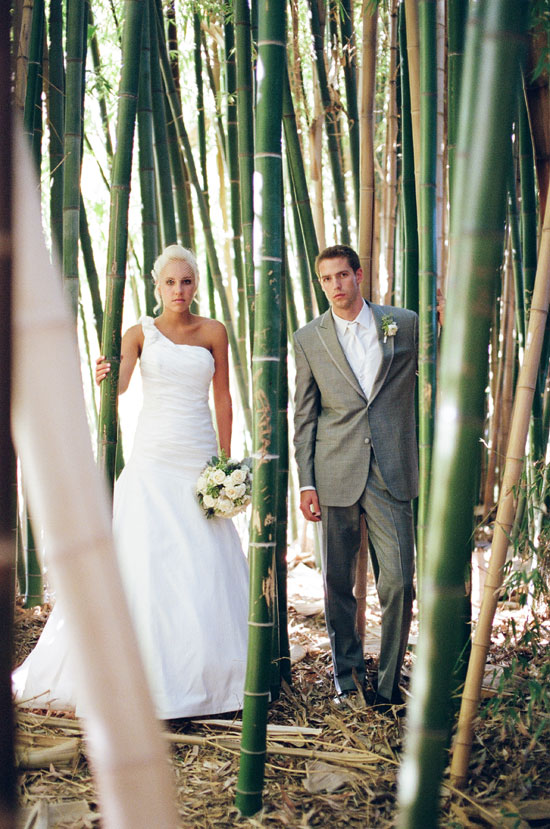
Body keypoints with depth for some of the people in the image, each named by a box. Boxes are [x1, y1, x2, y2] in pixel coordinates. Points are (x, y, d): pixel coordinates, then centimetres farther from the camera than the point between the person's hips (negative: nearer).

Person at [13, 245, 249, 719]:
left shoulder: (213, 332, 8)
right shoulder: (141, 332, 3)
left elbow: (223, 397, 8)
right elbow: (118, 384, -12)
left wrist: (226, 460, 4)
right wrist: (104, 377, -35)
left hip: (200, 459, 1)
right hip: (153, 459, -1)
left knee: (205, 568, 1)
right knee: (147, 564, -5)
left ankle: (207, 677, 13)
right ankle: (155, 682, 4)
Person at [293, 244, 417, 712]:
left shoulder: (405, 325, 5)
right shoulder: (309, 339, 5)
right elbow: (305, 417, 7)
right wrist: (305, 482, 1)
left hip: (392, 474, 0)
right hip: (336, 475, 1)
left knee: (398, 582, -3)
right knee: (338, 583, 7)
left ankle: (389, 683, 13)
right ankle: (347, 677, 24)